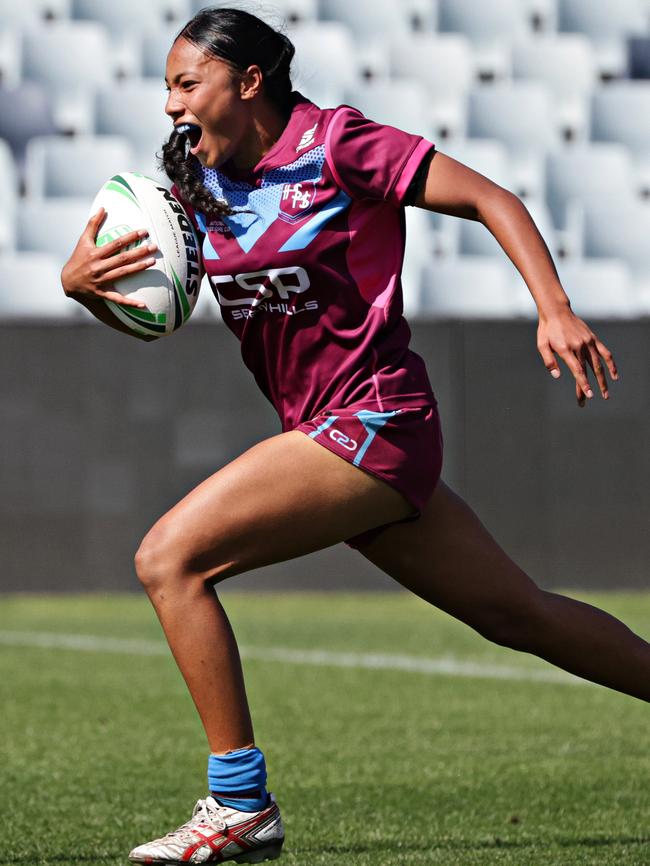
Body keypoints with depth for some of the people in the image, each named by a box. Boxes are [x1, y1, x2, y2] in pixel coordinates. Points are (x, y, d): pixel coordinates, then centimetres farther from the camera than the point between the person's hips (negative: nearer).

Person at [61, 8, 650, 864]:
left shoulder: (335, 143, -10)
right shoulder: (204, 182, 9)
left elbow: (490, 199, -9)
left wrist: (555, 309, -20)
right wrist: (79, 280, -9)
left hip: (374, 424, -8)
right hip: (331, 437, 8)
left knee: (169, 559, -16)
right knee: (520, 612, 15)